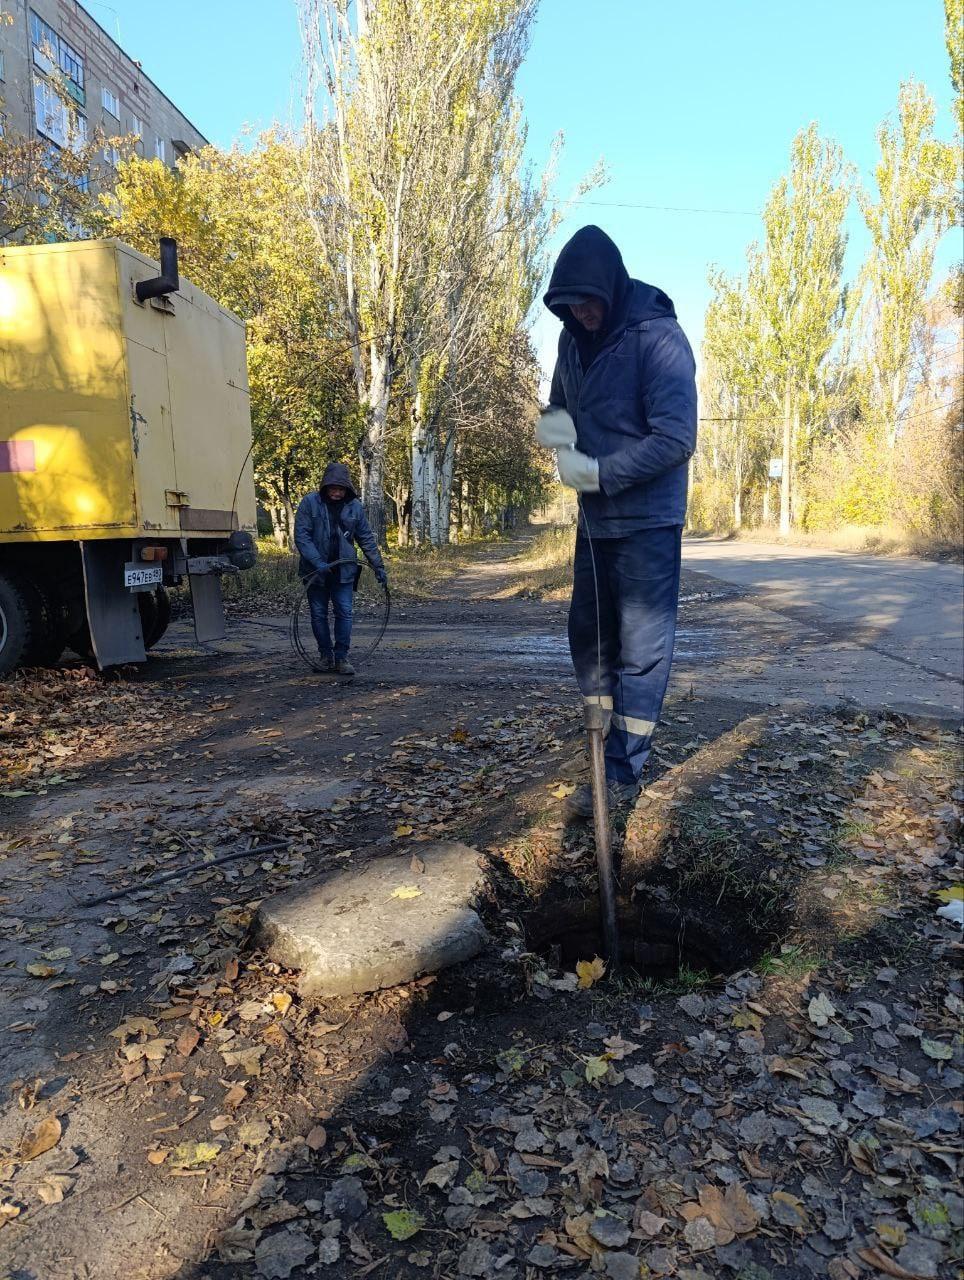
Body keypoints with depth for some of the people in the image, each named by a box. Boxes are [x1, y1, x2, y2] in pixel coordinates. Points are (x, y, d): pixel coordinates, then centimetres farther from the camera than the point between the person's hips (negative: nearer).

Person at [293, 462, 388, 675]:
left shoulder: (355, 506, 0)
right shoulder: (310, 502, -8)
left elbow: (366, 539, 5)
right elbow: (301, 536, -12)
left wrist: (378, 566, 2)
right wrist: (318, 563, -22)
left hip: (344, 569, 1)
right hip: (316, 570, -1)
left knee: (345, 613, -3)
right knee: (318, 614, 7)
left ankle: (341, 657, 5)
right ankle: (326, 655, 21)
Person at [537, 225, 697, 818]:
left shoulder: (659, 338, -16)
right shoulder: (574, 340, 6)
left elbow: (676, 439, -22)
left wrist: (598, 472, -20)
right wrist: (554, 421, -4)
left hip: (647, 521, -8)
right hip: (596, 519, 8)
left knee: (643, 650, -1)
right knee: (588, 638, 13)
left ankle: (622, 776, 8)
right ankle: (605, 750, 27)